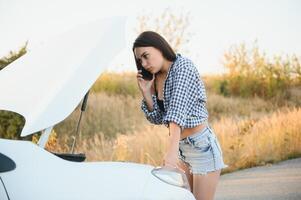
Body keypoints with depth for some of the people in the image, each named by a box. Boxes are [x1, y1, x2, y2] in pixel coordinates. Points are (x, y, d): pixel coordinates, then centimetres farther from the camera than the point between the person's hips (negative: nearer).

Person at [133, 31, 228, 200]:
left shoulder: (183, 66, -16)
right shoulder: (156, 79, 7)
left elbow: (178, 111, -28)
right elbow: (157, 118, 11)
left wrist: (172, 151, -37)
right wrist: (146, 92, -4)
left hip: (202, 146, -8)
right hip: (181, 148, 8)